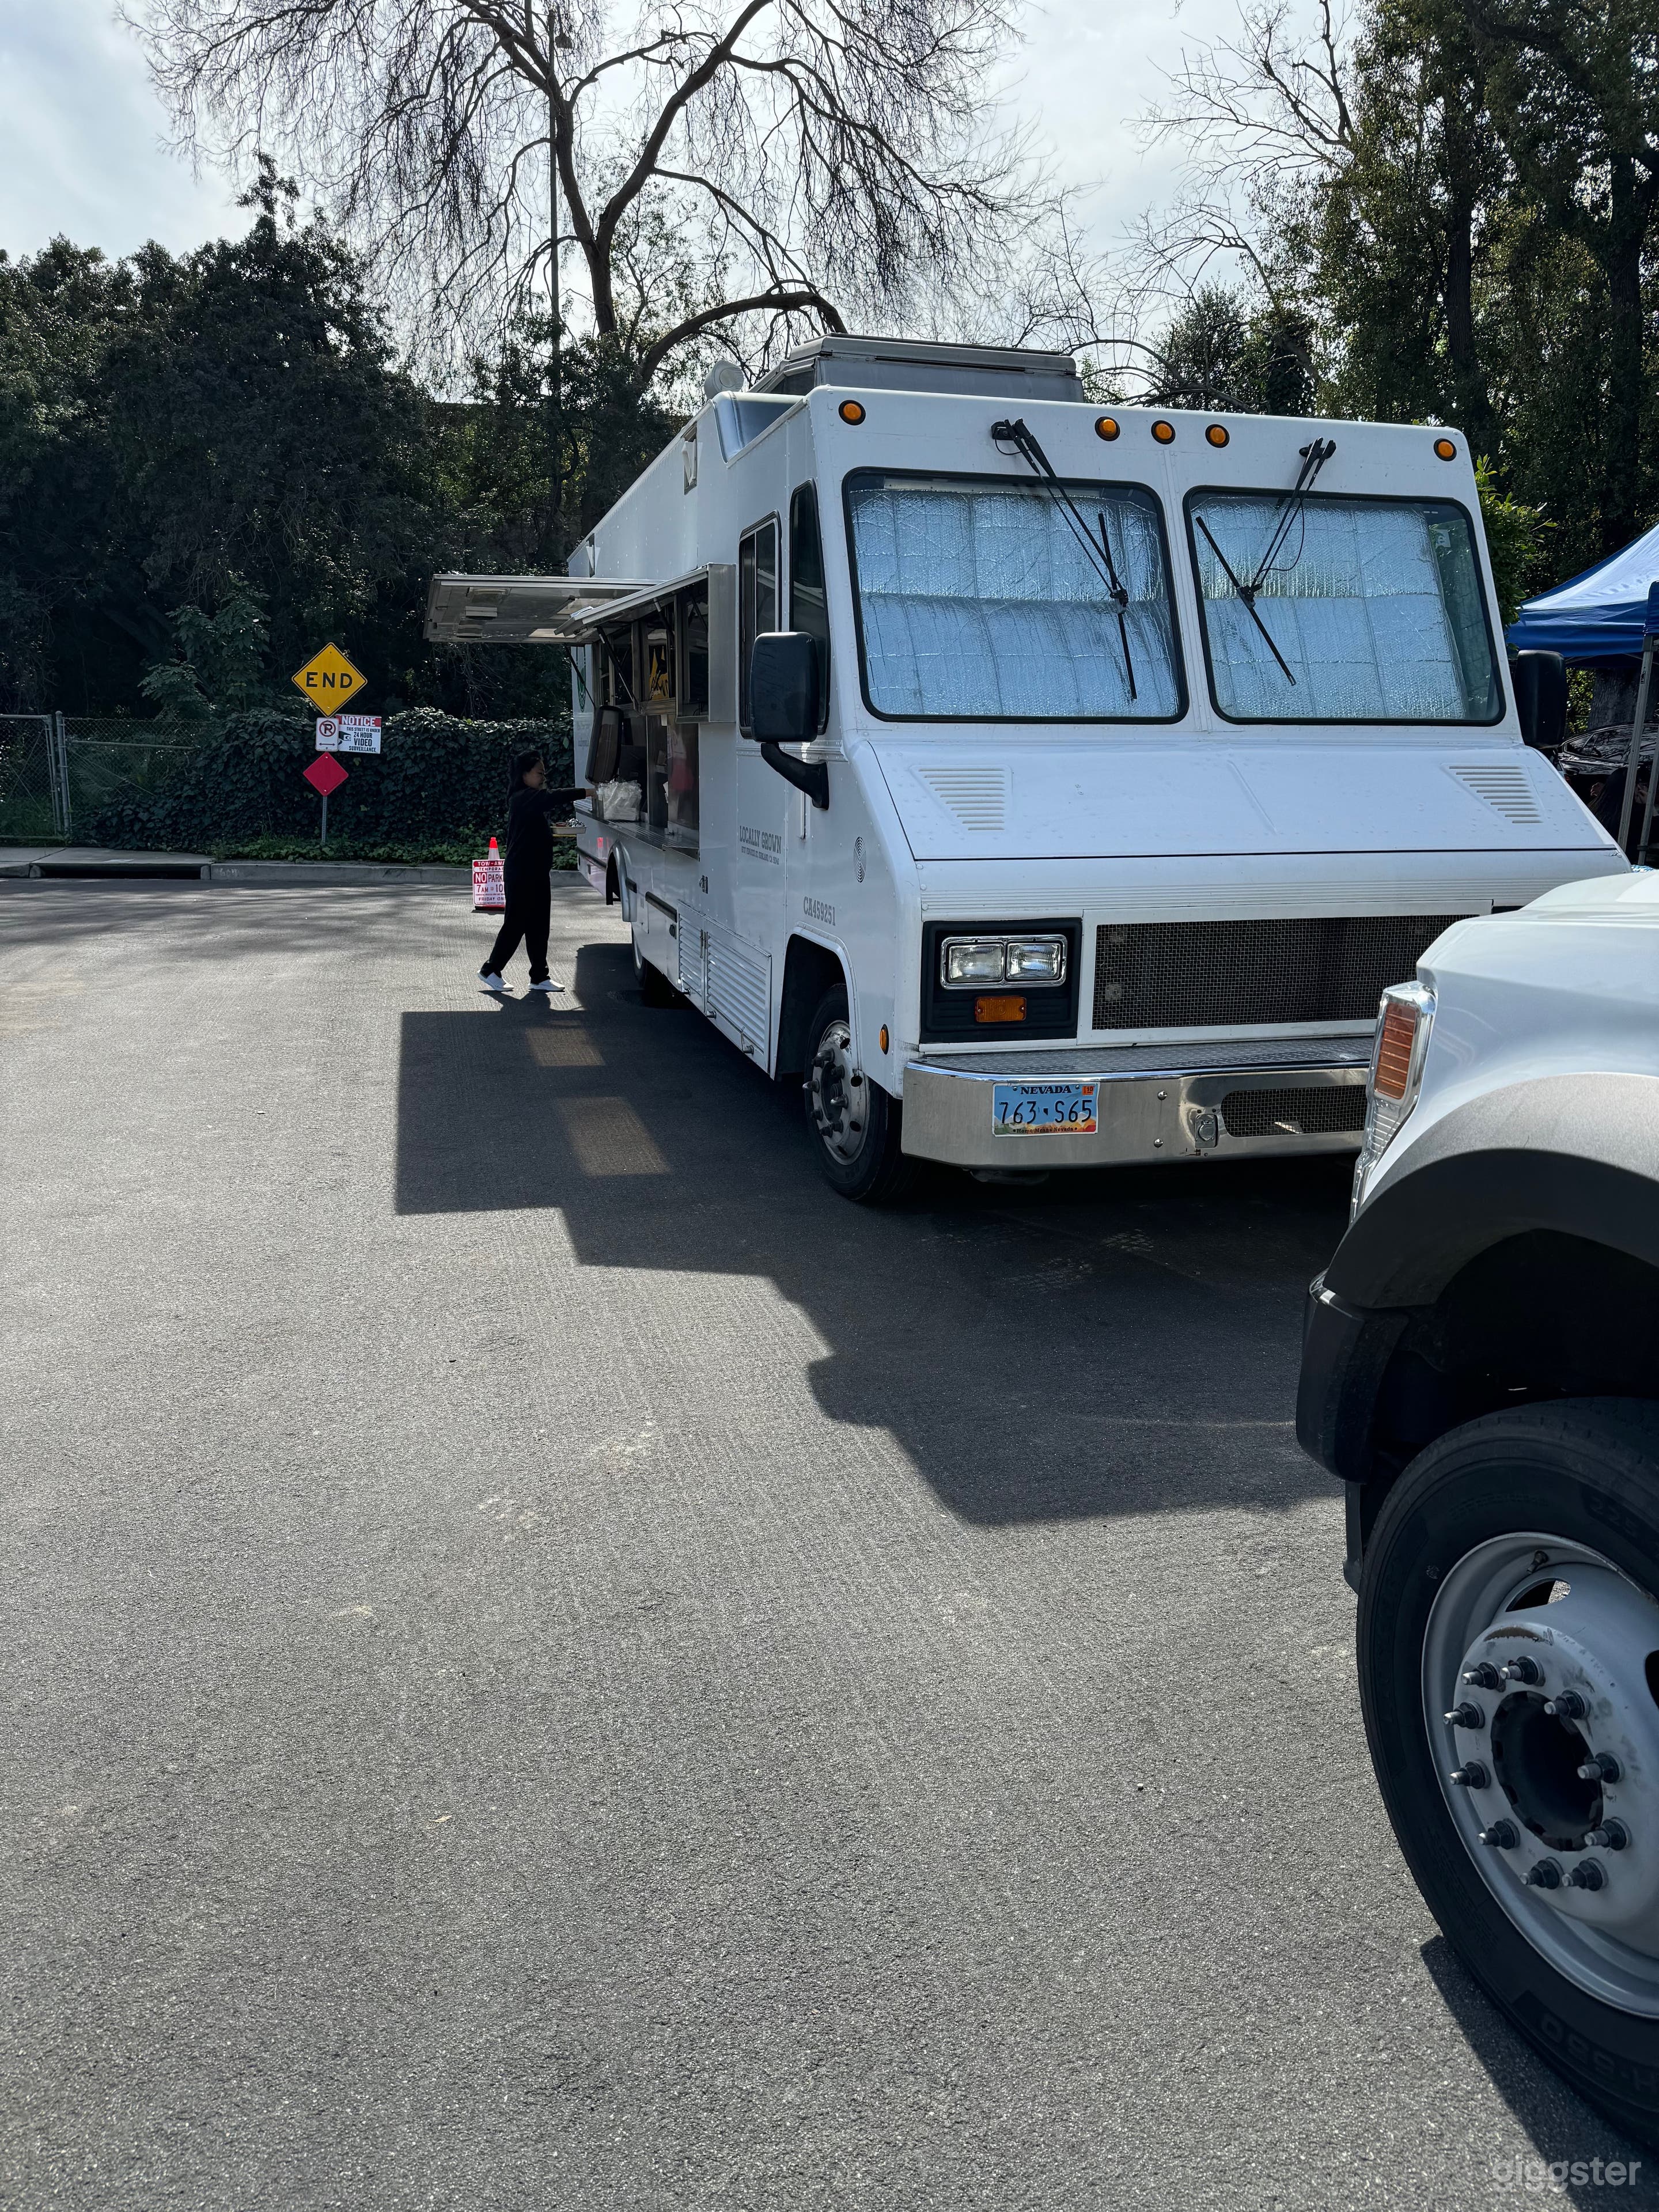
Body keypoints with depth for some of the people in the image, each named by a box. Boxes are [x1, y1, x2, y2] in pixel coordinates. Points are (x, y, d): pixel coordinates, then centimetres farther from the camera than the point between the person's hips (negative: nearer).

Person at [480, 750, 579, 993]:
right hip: (520, 873, -10)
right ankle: (491, 970, 9)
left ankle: (540, 977, 11)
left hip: (536, 872, 10)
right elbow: (554, 797, -28)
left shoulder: (533, 799, 18)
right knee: (516, 923, -3)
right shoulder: (522, 798, -15)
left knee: (538, 924, 8)